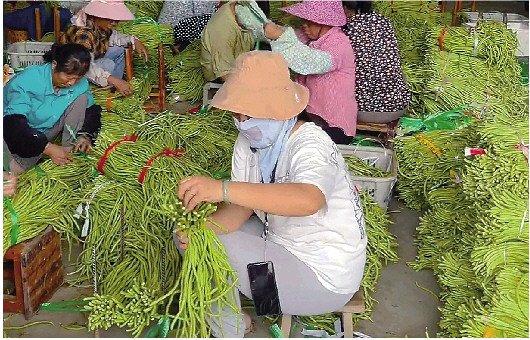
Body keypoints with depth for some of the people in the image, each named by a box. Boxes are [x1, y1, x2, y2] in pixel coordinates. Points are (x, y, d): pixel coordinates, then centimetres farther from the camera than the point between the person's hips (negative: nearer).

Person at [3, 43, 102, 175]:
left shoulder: (80, 83, -13)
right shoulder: (27, 80, -29)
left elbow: (92, 109, -1)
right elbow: (14, 122, -34)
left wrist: (85, 135, -23)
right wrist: (49, 148, -41)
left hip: (47, 127, 5)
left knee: (82, 97, -14)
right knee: (16, 167, -35)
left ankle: (69, 149, -12)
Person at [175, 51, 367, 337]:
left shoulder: (310, 144, -28)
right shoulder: (248, 143, -3)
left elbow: (309, 200, -50)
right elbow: (241, 208, -6)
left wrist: (223, 189, -56)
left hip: (324, 275, -8)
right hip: (281, 240, 8)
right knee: (191, 237, 7)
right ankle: (230, 316, 29)